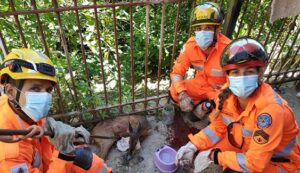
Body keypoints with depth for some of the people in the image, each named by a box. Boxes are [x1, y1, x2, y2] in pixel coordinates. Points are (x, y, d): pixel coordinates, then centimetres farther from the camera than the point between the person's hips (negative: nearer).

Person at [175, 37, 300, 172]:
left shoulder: (270, 108, -34)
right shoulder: (229, 93, -16)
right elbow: (218, 127, -1)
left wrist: (214, 156, -22)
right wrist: (194, 145, -14)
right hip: (246, 145, 6)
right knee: (204, 148, -8)